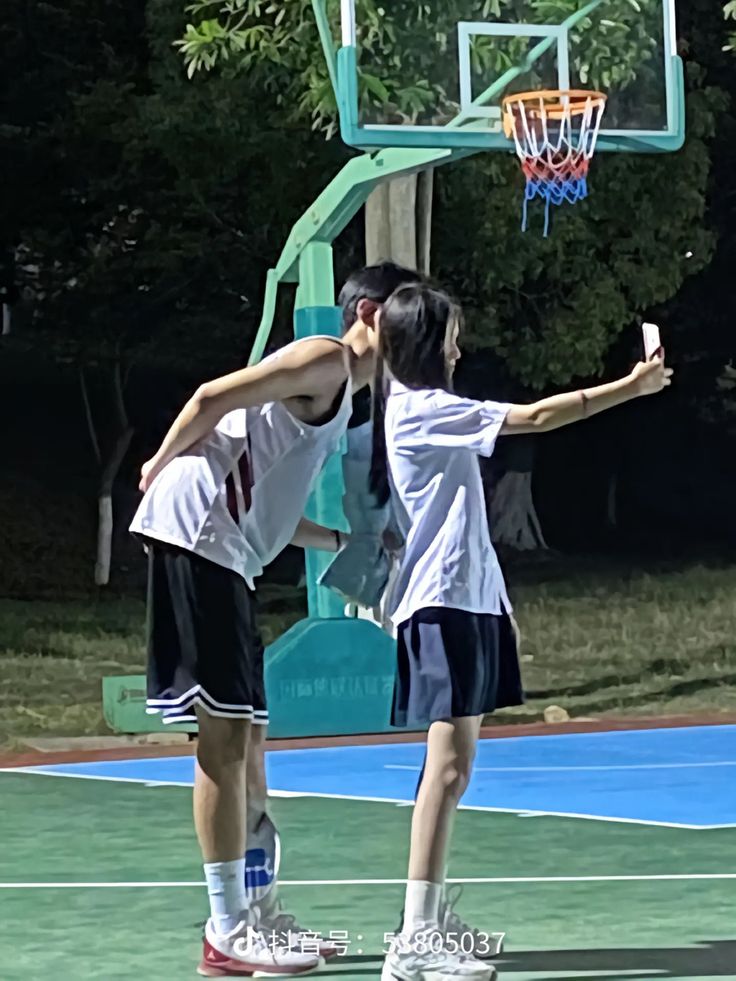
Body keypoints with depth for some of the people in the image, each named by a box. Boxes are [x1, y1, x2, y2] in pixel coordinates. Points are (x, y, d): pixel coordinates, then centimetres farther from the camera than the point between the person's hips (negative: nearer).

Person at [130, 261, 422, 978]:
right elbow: (214, 398, -16)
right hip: (196, 535, -10)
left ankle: (259, 913, 22)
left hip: (228, 554, 10)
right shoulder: (324, 360, -6)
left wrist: (347, 543, 17)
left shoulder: (342, 393, 24)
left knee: (246, 734, 14)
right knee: (225, 733, -8)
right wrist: (163, 465, -4)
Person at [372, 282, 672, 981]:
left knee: (454, 762, 11)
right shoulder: (422, 410, -13)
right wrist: (630, 388, -12)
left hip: (470, 600, 11)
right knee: (448, 763, -15)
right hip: (443, 603, -11)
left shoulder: (419, 410, 18)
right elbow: (535, 418, -16)